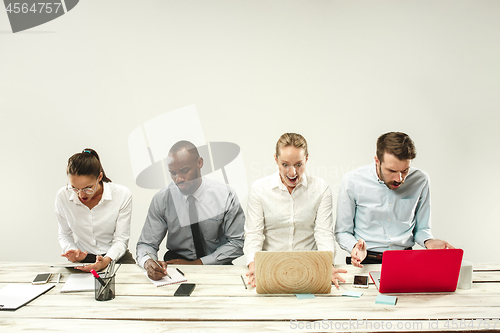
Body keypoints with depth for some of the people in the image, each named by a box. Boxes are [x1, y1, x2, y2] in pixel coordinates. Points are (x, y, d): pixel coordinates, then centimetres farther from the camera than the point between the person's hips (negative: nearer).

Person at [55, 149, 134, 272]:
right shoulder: (62, 196, -7)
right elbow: (64, 235, 7)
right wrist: (72, 251, -14)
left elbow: (120, 240, -9)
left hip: (116, 258, 0)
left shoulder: (122, 195, -13)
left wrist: (106, 260, -29)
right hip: (82, 260, 0)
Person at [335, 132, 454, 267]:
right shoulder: (352, 182, -5)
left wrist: (429, 241, -7)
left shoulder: (420, 181, 3)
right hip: (366, 261, -2)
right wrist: (355, 246, -18)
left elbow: (421, 228, 14)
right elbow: (342, 232, 3)